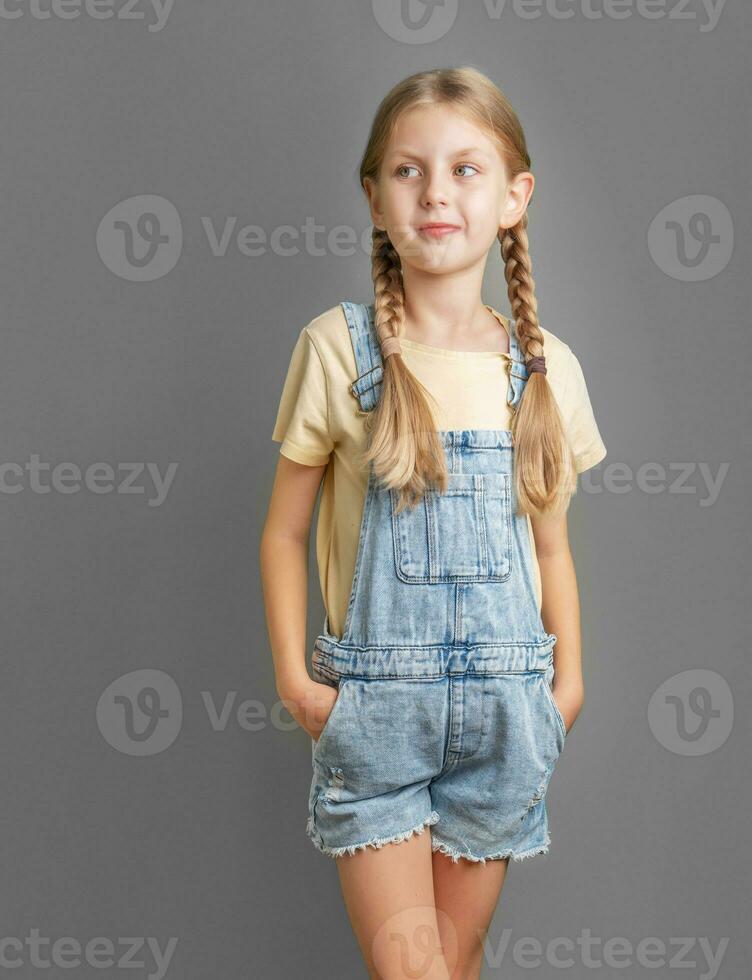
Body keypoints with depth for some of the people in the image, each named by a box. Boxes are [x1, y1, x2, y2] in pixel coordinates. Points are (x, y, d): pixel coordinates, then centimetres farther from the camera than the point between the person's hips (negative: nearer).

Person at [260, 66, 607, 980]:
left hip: (504, 705, 2)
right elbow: (284, 531, 0)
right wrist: (294, 677, -5)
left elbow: (551, 544, 10)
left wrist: (566, 681, 8)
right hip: (374, 698, -2)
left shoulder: (546, 368, 2)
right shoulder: (339, 347, -6)